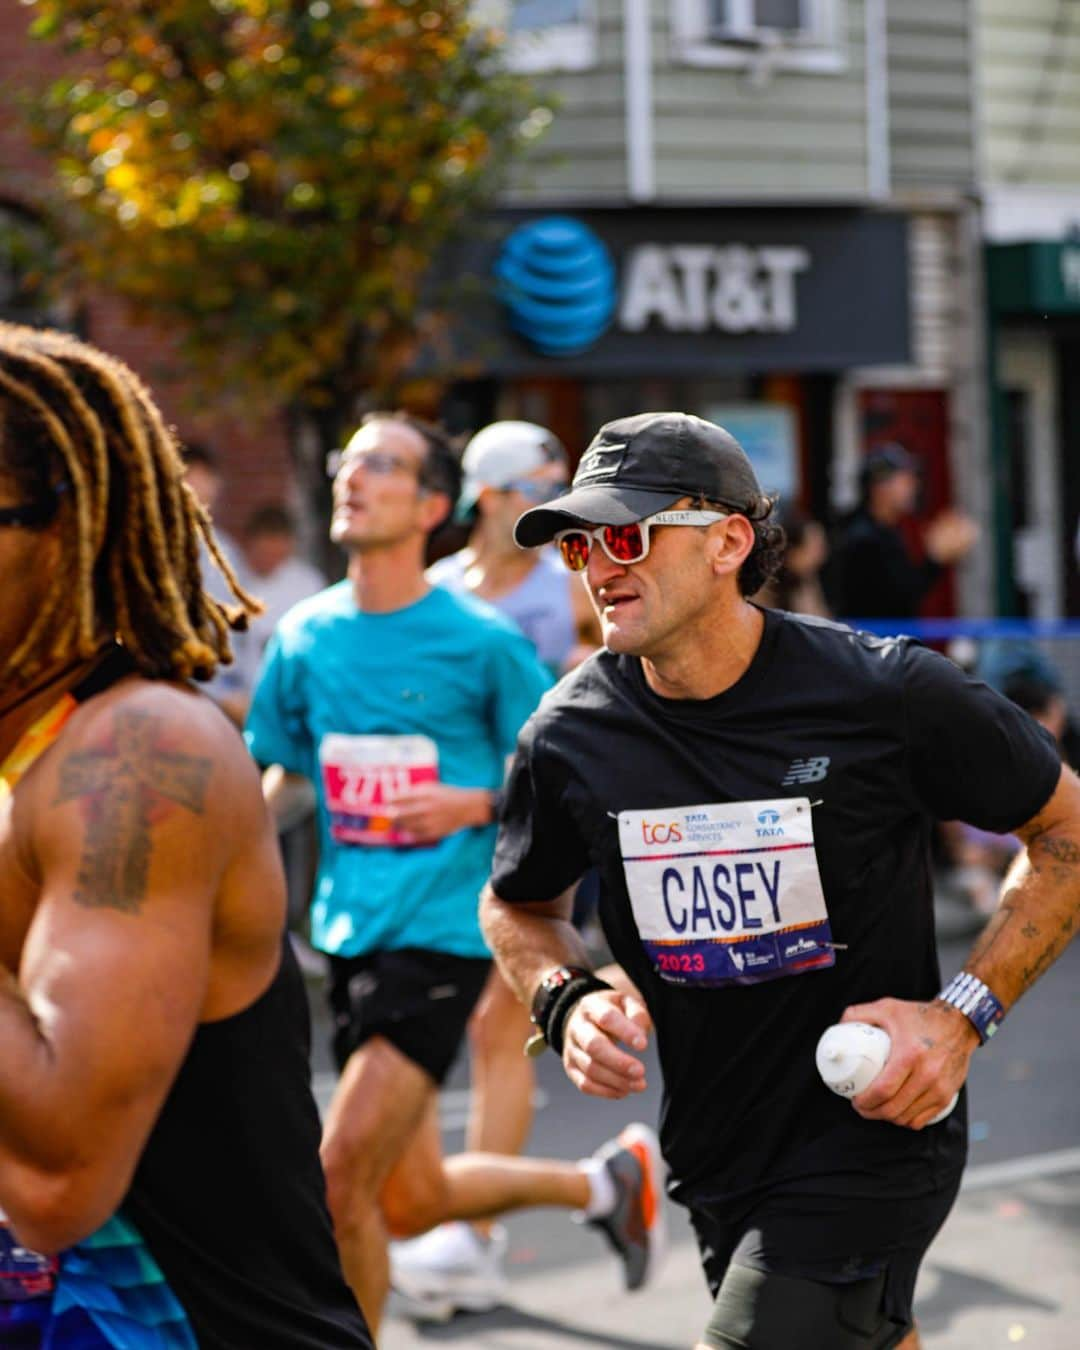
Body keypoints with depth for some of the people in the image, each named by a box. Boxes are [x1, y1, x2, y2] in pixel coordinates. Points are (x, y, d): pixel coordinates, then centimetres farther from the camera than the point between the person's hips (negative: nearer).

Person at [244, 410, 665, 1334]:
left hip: (442, 932, -6)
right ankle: (608, 1180, 38)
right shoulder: (306, 635, 6)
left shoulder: (484, 641, -7)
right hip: (350, 933, 6)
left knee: (341, 1177, -15)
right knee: (410, 1203, 13)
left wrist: (473, 805, -17)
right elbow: (281, 773, 18)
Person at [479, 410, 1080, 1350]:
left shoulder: (885, 692, -16)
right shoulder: (570, 736, -6)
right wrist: (566, 1000, -8)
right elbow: (518, 904, 13)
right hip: (717, 1157, 5)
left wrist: (965, 1012, -13)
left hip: (870, 1138, -5)